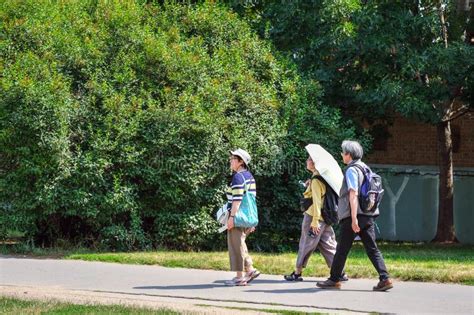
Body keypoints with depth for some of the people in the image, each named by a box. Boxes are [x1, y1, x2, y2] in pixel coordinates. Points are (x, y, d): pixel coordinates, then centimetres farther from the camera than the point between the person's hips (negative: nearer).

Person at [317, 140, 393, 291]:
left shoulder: (351, 170, -10)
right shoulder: (365, 168, 17)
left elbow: (353, 194, -18)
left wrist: (354, 218, -23)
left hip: (352, 216, -8)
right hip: (368, 215, 8)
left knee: (342, 249, 3)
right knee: (372, 248, 3)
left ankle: (334, 280, 12)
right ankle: (385, 278, -8)